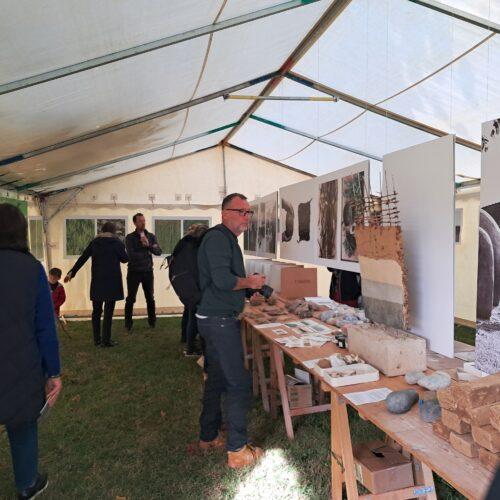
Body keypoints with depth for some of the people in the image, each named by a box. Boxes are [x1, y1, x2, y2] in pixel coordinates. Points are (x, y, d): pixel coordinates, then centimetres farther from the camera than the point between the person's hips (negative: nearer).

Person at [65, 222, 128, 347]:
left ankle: (97, 340, 18)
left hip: (97, 281, 4)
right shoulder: (116, 242, -4)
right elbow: (125, 259, 4)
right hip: (112, 280, -4)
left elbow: (82, 258, 7)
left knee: (96, 311, 13)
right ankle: (106, 340, -1)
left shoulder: (94, 242, 7)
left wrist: (72, 272, 12)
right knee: (108, 311, -1)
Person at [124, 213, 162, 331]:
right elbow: (132, 255, -16)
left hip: (148, 272, 3)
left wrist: (148, 245, -21)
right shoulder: (130, 237, -4)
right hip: (134, 272, -3)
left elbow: (158, 252, -7)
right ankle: (128, 325, 12)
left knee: (150, 298, 10)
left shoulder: (151, 236, 6)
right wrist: (147, 253, -8)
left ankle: (152, 322, 23)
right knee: (130, 299, 2)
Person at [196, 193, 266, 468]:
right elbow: (223, 279, -27)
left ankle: (208, 437, 34)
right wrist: (250, 282, -12)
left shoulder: (226, 239, 17)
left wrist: (250, 284, 12)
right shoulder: (219, 237, -16)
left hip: (216, 319, 11)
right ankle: (237, 450, 10)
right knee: (239, 383, -3)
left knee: (217, 379, 19)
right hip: (220, 321, -11)